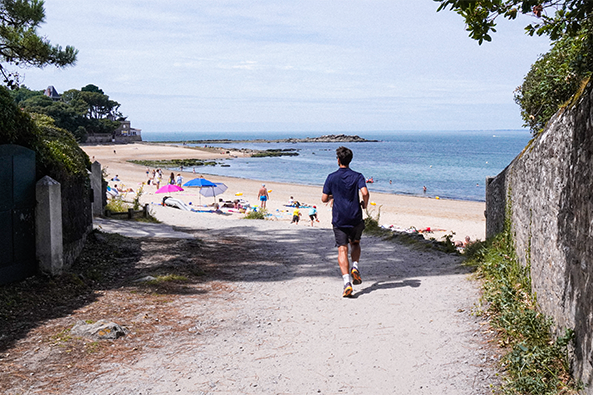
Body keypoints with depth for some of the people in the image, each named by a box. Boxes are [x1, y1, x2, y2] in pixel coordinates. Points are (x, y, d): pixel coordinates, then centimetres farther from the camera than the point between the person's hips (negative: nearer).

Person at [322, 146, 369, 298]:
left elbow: (324, 199, 1)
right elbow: (365, 193, -17)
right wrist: (364, 204, 3)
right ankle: (355, 267, 2)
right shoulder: (357, 176, -2)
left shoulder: (332, 177, 0)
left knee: (342, 250, -3)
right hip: (356, 218, 1)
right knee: (355, 243, 26)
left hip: (339, 220, -1)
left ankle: (347, 282, -17)